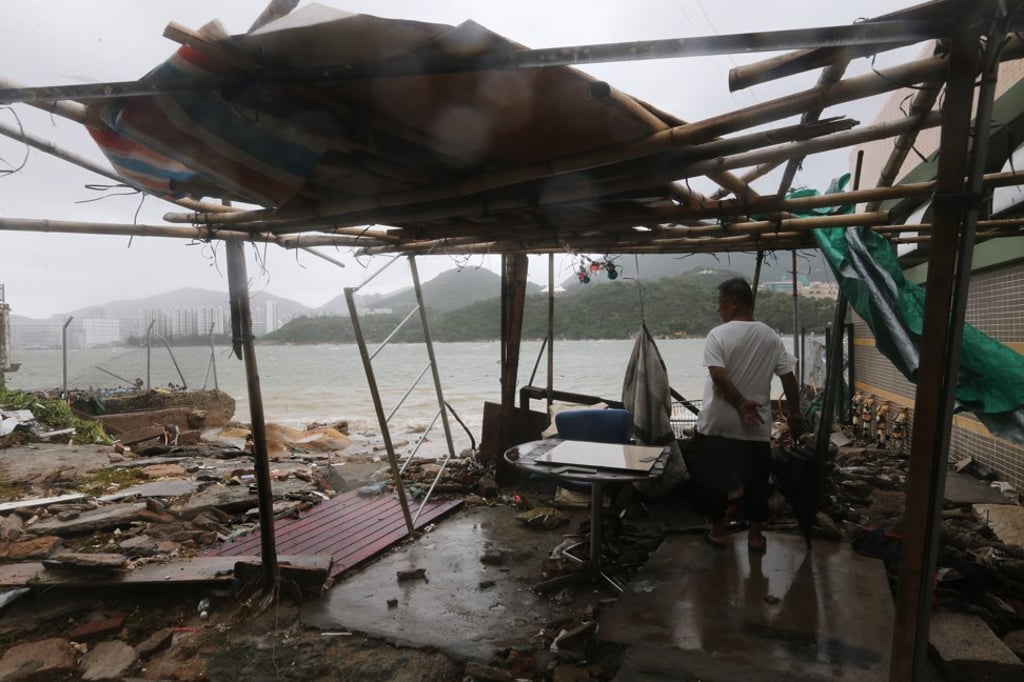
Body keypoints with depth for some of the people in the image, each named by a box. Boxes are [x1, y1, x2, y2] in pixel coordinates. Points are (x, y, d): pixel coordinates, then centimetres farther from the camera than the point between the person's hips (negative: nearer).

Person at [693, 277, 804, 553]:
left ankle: (717, 531, 21)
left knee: (715, 477, 12)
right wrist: (794, 414, 9)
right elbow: (789, 378, 2)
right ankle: (755, 535, 21)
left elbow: (718, 376, -21)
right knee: (756, 479, 14)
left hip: (718, 424, -3)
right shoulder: (770, 336, 1)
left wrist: (741, 404, -13)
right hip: (756, 426, 3)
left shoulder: (718, 334, -11)